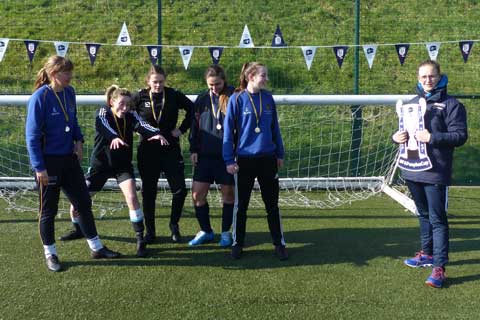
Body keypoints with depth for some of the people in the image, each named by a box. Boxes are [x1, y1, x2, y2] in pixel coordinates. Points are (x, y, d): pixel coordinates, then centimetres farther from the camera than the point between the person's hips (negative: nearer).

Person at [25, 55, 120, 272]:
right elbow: (32, 135, -16)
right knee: (48, 210, 7)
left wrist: (79, 140, 2)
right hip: (48, 162, -6)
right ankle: (50, 254, 24)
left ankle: (96, 247, 23)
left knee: (84, 202, 11)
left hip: (69, 158, 6)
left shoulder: (69, 92, 2)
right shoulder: (40, 97, -16)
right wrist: (39, 167, -19)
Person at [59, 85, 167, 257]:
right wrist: (114, 137, -62)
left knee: (132, 197, -19)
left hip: (123, 165, 0)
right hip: (100, 164, 0)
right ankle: (78, 230, 36)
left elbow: (142, 125, -32)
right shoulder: (102, 113, -16)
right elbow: (103, 125, -39)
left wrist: (156, 133, -54)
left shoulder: (131, 116, -11)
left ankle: (140, 239, -8)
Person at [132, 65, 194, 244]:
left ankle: (174, 224, 18)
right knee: (148, 193, 6)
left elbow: (192, 109, 7)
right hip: (147, 152, 0)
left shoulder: (174, 95, -2)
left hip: (171, 149, 0)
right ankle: (150, 231, 19)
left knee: (180, 190, -5)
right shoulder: (140, 97, -1)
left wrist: (182, 129, 0)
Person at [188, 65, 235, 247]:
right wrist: (194, 150, 4)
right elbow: (195, 125, 10)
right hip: (205, 155, 4)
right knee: (197, 194, 3)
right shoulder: (202, 99, 6)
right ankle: (206, 231, 20)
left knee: (228, 193, 7)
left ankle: (226, 232, 24)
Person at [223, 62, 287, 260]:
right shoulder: (237, 99, -7)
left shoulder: (268, 98, 2)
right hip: (244, 159, -2)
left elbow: (275, 127, 10)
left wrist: (280, 154, 11)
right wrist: (229, 160, -8)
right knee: (241, 205, 10)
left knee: (272, 204, 9)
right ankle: (237, 243, 24)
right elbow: (228, 130, -5)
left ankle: (279, 244, 21)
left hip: (268, 158, 3)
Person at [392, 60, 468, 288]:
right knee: (423, 215, 19)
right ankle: (427, 254, 34)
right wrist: (397, 136, -1)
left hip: (436, 173, -6)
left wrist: (432, 138, -22)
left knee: (437, 219, -5)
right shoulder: (413, 102, 14)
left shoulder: (451, 105, -5)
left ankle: (439, 267, -2)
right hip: (412, 169, 6)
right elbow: (404, 128, 22)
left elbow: (460, 136, -12)